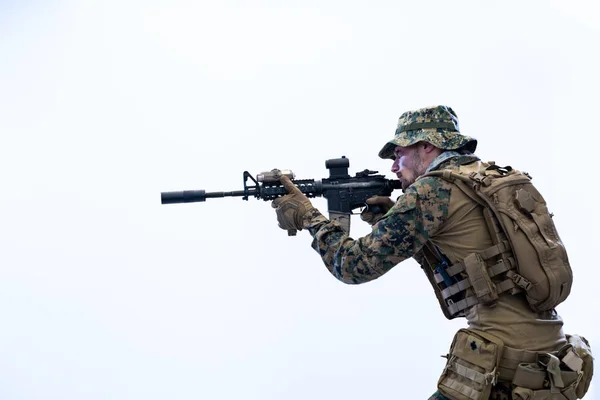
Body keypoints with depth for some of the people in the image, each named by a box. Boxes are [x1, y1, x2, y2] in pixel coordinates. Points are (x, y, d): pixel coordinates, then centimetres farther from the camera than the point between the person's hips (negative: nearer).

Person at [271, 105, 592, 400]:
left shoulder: (435, 189, -7)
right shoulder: (503, 180, 15)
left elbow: (354, 264, -4)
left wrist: (307, 216, 10)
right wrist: (391, 221, 16)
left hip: (502, 370, -8)